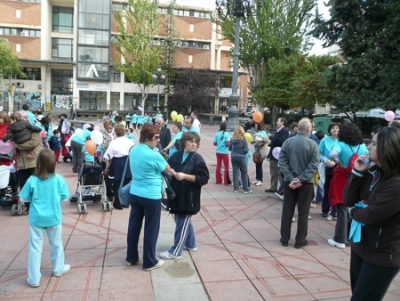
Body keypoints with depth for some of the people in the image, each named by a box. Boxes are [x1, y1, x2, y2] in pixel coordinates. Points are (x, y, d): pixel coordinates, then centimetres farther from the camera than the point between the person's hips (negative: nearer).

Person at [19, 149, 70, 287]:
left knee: (35, 248, 9)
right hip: (54, 218, 1)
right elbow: (65, 198, -4)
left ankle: (34, 279, 17)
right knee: (56, 244, 19)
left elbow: (24, 199, -4)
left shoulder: (32, 180, -13)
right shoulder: (59, 179, -13)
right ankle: (58, 269, 36)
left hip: (36, 219, 0)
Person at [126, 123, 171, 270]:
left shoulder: (133, 151, 3)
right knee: (151, 229, 6)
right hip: (151, 196, -7)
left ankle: (131, 257, 30)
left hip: (135, 193, 7)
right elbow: (167, 169, -5)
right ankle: (149, 262, 18)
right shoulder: (154, 155, -21)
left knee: (134, 226, 16)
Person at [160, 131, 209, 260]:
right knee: (185, 221, 20)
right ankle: (191, 244, 38)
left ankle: (175, 252, 13)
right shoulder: (176, 156, 4)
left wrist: (185, 176, -22)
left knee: (182, 223, 2)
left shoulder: (198, 159, -11)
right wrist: (171, 171, -10)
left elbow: (204, 178, -15)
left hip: (189, 197, -6)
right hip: (176, 194, 6)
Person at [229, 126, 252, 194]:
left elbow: (229, 148, 8)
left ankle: (235, 188, 12)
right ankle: (246, 189, 10)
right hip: (241, 157, -4)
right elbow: (246, 150, -13)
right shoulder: (243, 139, -12)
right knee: (244, 173, 7)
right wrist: (242, 151, 7)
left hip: (233, 157, 4)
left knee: (235, 173, 8)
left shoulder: (232, 139, 0)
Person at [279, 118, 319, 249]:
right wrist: (301, 179, -16)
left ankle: (284, 239, 18)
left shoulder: (287, 142, -1)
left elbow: (282, 162, -7)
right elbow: (314, 165, -16)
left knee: (287, 210, 10)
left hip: (290, 181, 3)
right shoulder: (313, 144, -9)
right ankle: (300, 240, 16)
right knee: (303, 212, 8)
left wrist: (290, 178, -10)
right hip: (306, 183, -2)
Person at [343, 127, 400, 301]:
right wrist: (357, 172, -14)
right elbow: (348, 201, -3)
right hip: (359, 246, 8)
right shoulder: (372, 172, -2)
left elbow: (372, 215, -26)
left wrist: (353, 212, -5)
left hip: (382, 257, -7)